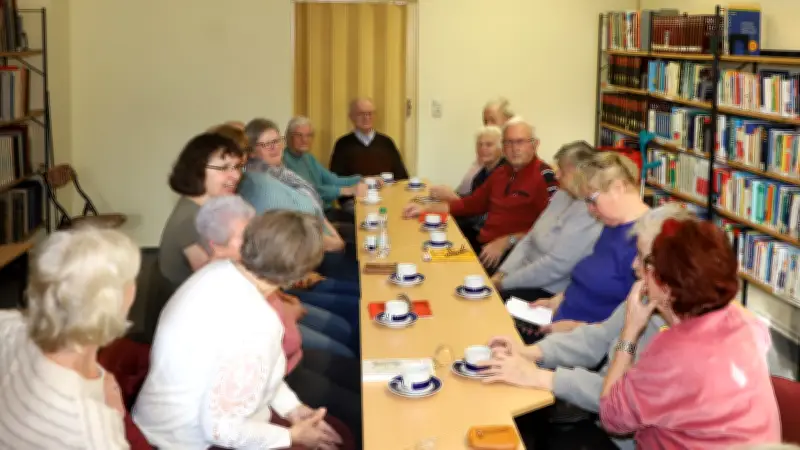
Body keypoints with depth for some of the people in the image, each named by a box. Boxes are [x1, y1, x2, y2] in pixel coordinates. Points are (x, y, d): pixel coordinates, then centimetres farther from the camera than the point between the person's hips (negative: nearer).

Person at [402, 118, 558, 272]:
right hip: (482, 245, 8)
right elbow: (472, 203, 26)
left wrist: (506, 242, -23)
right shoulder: (501, 172, 17)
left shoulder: (545, 177, -10)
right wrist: (426, 209, 18)